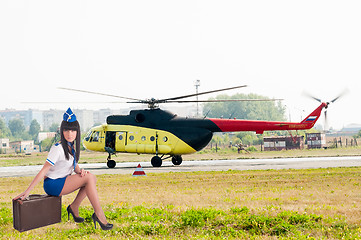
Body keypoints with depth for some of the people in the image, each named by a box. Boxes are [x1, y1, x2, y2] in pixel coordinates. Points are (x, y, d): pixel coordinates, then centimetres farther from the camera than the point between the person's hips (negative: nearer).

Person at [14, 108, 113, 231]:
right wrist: (27, 191, -24)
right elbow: (43, 171, -21)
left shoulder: (71, 146, 7)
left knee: (92, 178, -8)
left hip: (63, 181, 8)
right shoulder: (58, 148, -19)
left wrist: (80, 171, -11)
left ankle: (74, 207, 0)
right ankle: (99, 214, -19)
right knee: (88, 178, -22)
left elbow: (75, 165, 15)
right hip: (52, 184, -8)